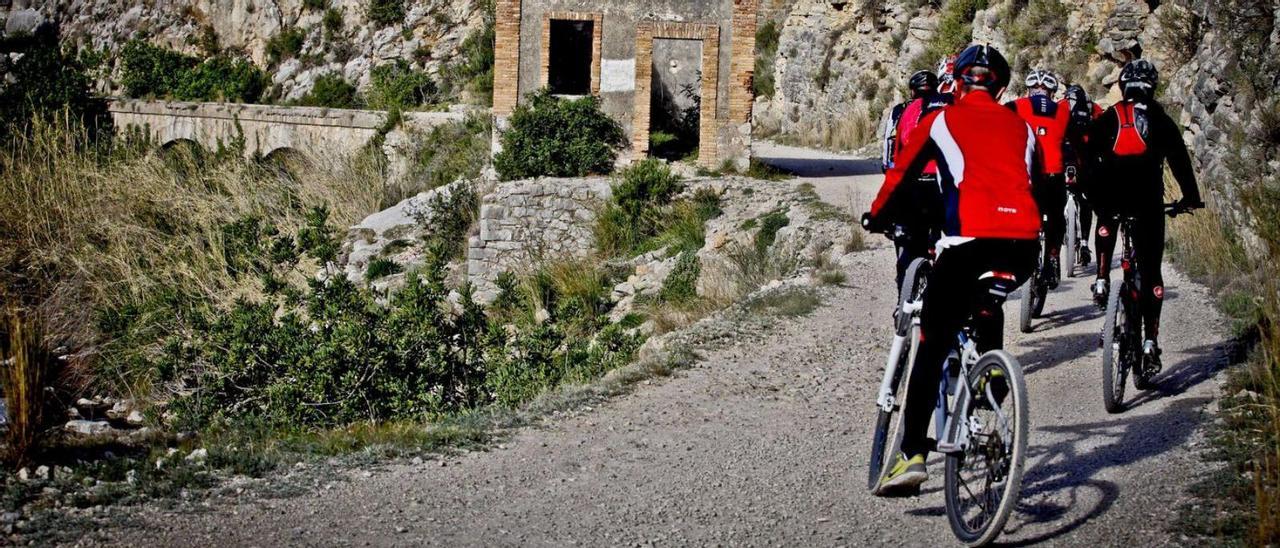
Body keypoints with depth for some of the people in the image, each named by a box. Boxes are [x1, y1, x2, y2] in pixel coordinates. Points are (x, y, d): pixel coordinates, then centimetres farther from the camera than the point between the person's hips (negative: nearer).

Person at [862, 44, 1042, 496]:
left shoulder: (941, 121, 15)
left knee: (932, 346, 1)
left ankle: (912, 455, -10)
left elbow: (900, 176, 19)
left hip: (970, 239, -4)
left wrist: (876, 218, 36)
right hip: (1025, 245, 4)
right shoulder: (1021, 127, 25)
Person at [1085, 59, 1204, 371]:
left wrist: (1092, 195, 23)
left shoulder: (1108, 118, 15)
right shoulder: (1161, 121, 14)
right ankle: (1150, 340, -4)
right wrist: (1190, 197, 22)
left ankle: (1102, 279, 15)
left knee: (1106, 224, 37)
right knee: (1150, 270, 4)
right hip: (1148, 198, -1)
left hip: (1111, 193, 1)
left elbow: (1090, 156, 13)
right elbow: (1180, 160, 14)